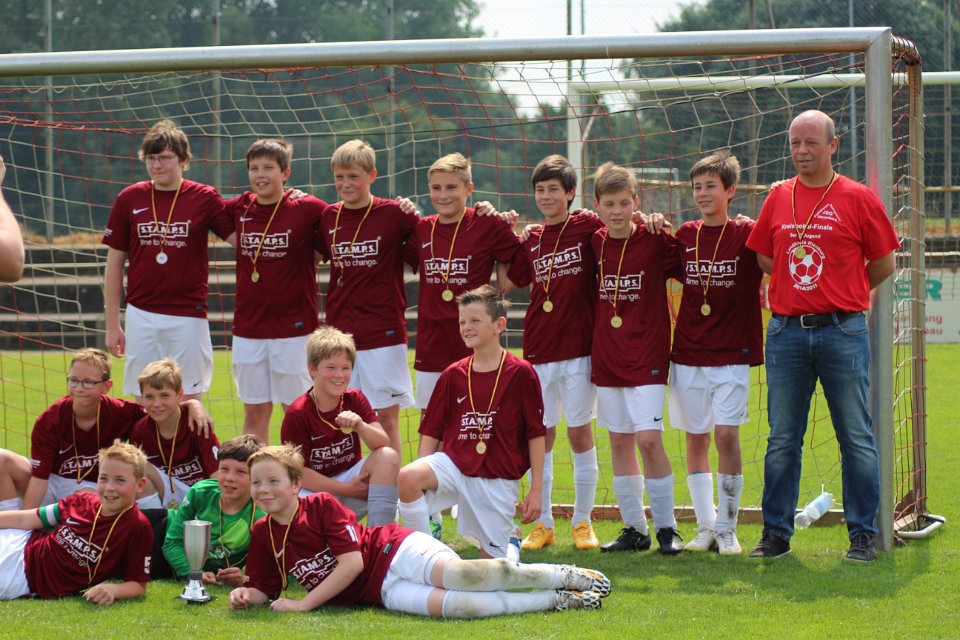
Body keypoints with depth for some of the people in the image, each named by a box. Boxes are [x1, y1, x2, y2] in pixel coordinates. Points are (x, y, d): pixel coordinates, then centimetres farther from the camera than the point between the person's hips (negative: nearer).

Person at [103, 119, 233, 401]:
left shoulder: (204, 198, 0)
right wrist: (112, 324, 7)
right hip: (141, 317, 2)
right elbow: (114, 264, 9)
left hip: (188, 317, -2)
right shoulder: (129, 199, 5)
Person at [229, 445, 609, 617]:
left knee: (458, 574, -32)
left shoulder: (324, 506, -8)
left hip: (397, 553, -3)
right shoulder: (262, 535, 8)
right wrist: (245, 595, -11)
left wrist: (304, 604, -13)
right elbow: (263, 588, 14)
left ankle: (572, 577, -18)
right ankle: (556, 601, -17)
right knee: (454, 605, -26)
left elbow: (351, 562, -14)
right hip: (382, 592, 3)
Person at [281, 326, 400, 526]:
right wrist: (346, 489, -18)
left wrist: (360, 426, -32)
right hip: (315, 490, -4)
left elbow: (383, 444, -10)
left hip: (351, 478, 4)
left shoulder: (355, 400, 1)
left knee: (388, 457, -23)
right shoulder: (297, 414, -12)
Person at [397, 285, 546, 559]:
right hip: (454, 462, 2)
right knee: (408, 477, -31)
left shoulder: (520, 373, -4)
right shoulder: (453, 375, 5)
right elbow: (431, 431, 9)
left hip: (499, 477, -2)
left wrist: (535, 490, -3)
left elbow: (536, 434, -2)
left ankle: (511, 537, 34)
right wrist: (422, 473, -3)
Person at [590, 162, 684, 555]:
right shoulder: (594, 244, 5)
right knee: (619, 442, 7)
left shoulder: (656, 242, -8)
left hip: (647, 357, -5)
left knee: (648, 438, -13)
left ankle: (666, 527, -3)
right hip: (607, 357, 5)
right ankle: (634, 529, 15)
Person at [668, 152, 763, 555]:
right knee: (696, 438, 5)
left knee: (726, 434, -11)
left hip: (732, 354, -4)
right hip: (688, 353, 4)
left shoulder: (746, 235, -3)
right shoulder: (684, 236, 8)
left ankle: (727, 529, -2)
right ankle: (705, 526, 15)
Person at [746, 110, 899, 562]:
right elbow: (763, 258, 20)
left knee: (856, 438, 0)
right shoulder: (778, 198, 9)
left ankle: (863, 535, 7)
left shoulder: (858, 198, -1)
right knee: (782, 440, 6)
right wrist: (797, 289, 13)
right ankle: (776, 533, 13)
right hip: (786, 332, 3)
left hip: (842, 332, -3)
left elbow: (884, 263, 5)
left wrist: (842, 295, 11)